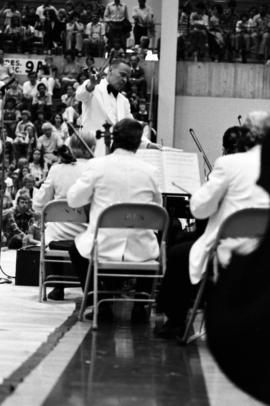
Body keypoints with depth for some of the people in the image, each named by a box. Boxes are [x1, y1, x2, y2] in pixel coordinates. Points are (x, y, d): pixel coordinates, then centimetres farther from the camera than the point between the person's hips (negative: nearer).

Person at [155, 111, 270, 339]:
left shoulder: (229, 164, -12)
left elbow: (199, 208, -7)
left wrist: (212, 183, 11)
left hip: (230, 256, -5)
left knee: (177, 254, 23)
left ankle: (176, 322, 32)